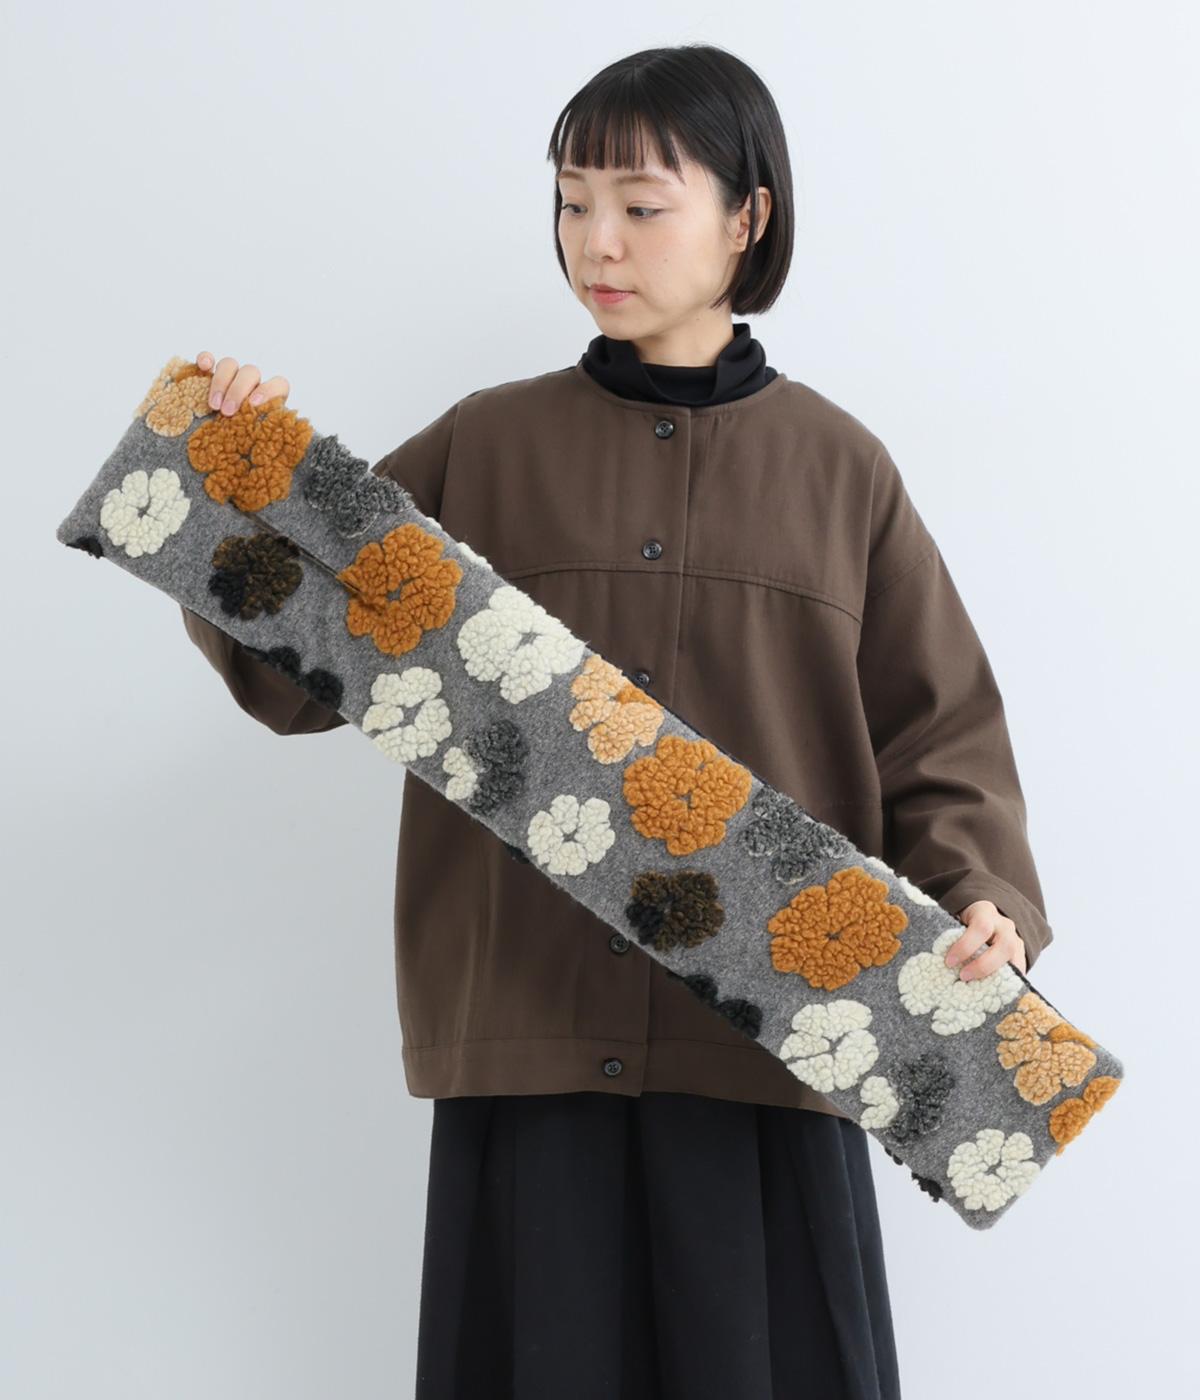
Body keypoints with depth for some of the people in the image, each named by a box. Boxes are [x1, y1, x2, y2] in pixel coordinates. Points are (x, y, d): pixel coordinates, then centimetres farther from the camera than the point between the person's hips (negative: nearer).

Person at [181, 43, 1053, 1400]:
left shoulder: (838, 468, 6)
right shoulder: (483, 448, 7)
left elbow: (939, 731, 5)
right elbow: (307, 667, 4)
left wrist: (983, 902, -11)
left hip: (768, 1036, 0)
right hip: (527, 1034, 1)